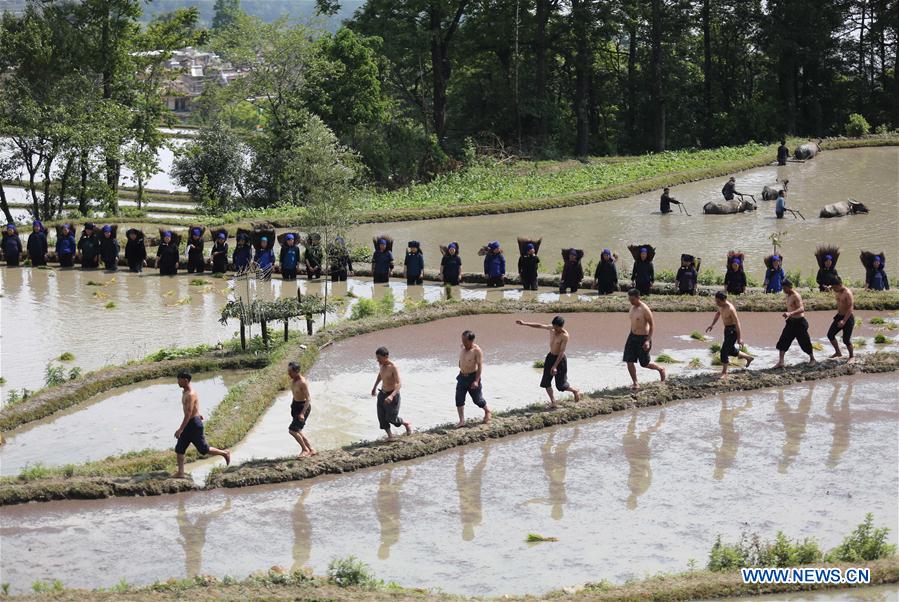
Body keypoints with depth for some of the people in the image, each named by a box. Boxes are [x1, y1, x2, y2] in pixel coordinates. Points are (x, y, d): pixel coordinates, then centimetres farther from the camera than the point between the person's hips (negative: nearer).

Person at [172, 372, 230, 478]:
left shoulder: (191, 395, -23)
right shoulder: (185, 392, 8)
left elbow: (188, 414, -28)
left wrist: (180, 429, -30)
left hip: (194, 424, -9)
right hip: (189, 424, 9)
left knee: (203, 449, 1)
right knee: (179, 449, 3)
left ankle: (224, 453, 19)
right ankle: (180, 473, 4)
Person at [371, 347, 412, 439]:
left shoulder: (393, 367, -25)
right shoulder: (381, 364, -1)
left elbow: (399, 384, -30)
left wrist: (392, 396, -44)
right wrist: (374, 387, 31)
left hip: (392, 394, -7)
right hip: (382, 394, 7)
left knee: (391, 418, 2)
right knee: (381, 417, 4)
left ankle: (407, 424, 28)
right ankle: (390, 435, 18)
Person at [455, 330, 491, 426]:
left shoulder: (477, 351, -19)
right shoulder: (462, 347, 1)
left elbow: (480, 366, -20)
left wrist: (476, 381, -26)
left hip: (472, 377, -6)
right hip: (462, 377, 6)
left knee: (477, 399, 7)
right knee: (459, 399, -4)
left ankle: (487, 411, 35)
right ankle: (462, 421, -2)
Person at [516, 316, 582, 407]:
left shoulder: (565, 336, -24)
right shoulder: (551, 328, -5)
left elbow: (562, 352, -26)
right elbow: (539, 326, 3)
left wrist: (555, 366, -30)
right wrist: (524, 323, -4)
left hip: (560, 359, -7)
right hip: (550, 357, 7)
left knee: (561, 385, 0)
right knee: (546, 381, 3)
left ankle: (575, 391, 27)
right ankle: (552, 401, 14)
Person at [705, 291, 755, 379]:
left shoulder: (730, 309, -28)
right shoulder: (720, 305, -3)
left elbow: (737, 323, -25)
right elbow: (718, 313, 19)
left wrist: (740, 338, -24)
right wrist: (712, 325, 13)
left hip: (733, 329, -9)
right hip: (727, 329, 9)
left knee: (724, 351, -11)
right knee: (731, 350, 22)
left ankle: (724, 373, -1)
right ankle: (748, 358, 43)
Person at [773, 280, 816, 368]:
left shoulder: (796, 296, -19)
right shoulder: (788, 295, 8)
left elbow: (801, 309, -32)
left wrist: (790, 313, -46)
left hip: (799, 322, -8)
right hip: (791, 322, 8)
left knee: (804, 342, 5)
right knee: (783, 341, -1)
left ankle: (812, 359, 24)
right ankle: (781, 362, 1)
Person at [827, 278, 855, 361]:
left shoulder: (847, 293, -22)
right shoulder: (836, 292, 3)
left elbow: (850, 308, -28)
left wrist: (844, 321, -34)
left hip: (848, 318, -8)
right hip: (839, 316, 8)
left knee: (846, 339, -4)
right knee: (830, 334, 6)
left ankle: (852, 356, 18)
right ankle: (838, 352, 23)